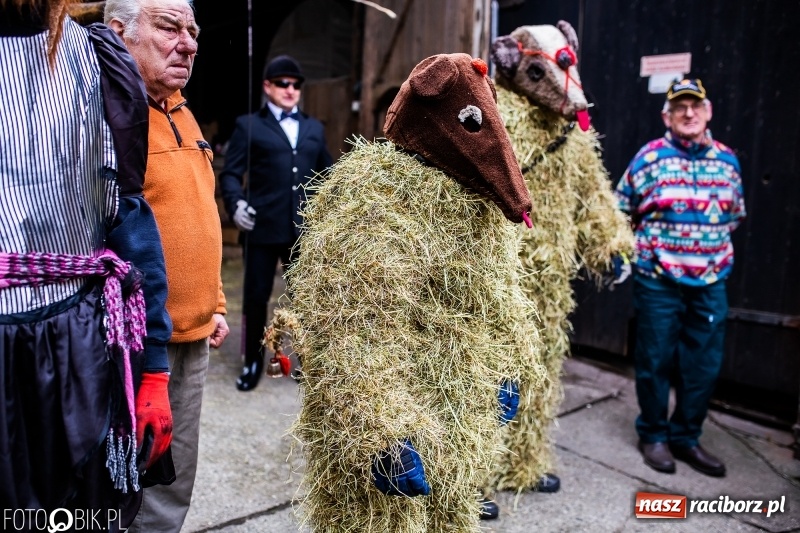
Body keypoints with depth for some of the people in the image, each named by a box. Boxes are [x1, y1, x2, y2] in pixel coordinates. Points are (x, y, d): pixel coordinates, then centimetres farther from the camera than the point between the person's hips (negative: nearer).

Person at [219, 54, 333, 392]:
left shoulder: (314, 128, 19)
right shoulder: (249, 126, 9)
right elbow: (231, 173, 1)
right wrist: (236, 202, -17)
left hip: (304, 228, 3)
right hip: (262, 226, -2)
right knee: (256, 296, 6)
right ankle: (253, 361, 24)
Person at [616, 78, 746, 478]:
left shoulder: (727, 160, 7)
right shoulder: (650, 157, -4)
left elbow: (736, 213, 19)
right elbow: (620, 211, 3)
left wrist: (712, 243, 9)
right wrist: (633, 248, 3)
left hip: (711, 282, 4)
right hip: (658, 280, -4)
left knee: (704, 365, 9)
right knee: (656, 361, 5)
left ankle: (686, 437, 26)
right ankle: (653, 435, 23)